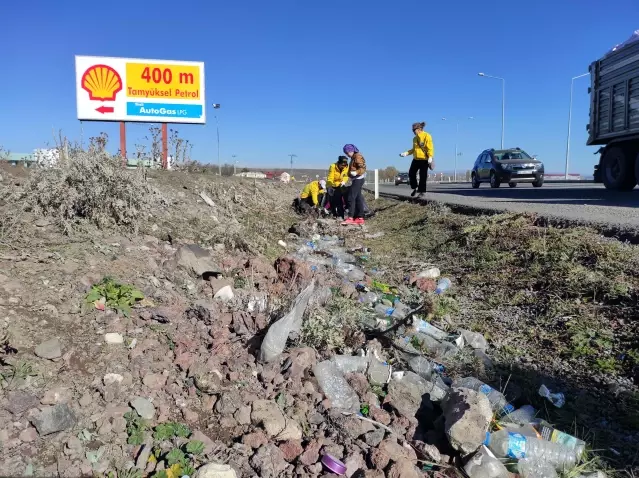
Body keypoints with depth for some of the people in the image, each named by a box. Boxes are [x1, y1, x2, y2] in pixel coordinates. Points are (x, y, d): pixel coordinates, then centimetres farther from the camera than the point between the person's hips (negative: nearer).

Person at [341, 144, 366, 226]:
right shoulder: (354, 158, 19)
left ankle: (350, 218, -15)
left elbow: (363, 168, -21)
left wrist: (356, 173, -34)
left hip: (358, 179, -10)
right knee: (358, 198, 11)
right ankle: (360, 218, 14)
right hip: (355, 180, 10)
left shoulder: (358, 157, -11)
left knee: (351, 198, -13)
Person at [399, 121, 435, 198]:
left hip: (424, 160, -7)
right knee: (411, 173, 3)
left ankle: (422, 192, 6)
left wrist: (430, 157, -23)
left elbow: (430, 148, -13)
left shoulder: (427, 136, -7)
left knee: (423, 176, -2)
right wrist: (406, 153, 11)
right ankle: (415, 188, 20)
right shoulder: (415, 138, 14)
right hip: (416, 159, 7)